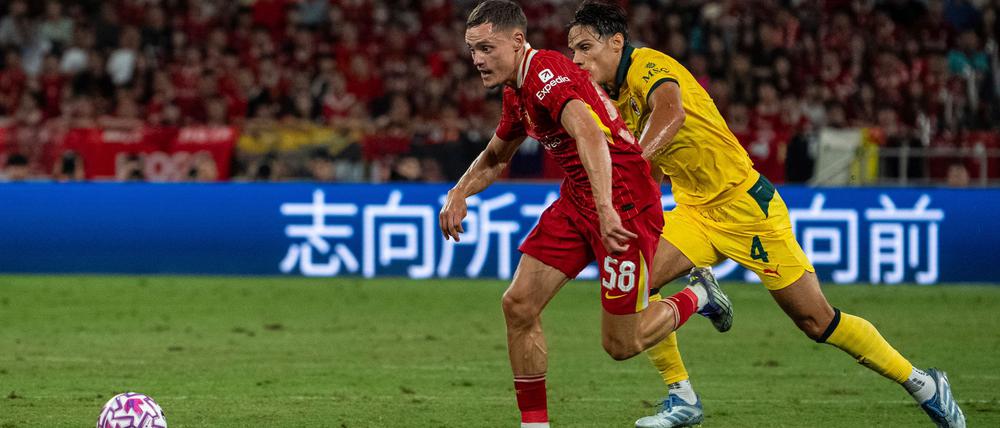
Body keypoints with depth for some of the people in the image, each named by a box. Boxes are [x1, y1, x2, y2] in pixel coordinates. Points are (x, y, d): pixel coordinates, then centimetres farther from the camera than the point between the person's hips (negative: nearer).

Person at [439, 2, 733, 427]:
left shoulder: (547, 73, -21)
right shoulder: (517, 92, 10)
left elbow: (590, 136, -38)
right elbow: (495, 157, 29)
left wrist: (607, 209, -49)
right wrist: (459, 193, 10)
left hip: (624, 201, -9)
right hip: (576, 200, 9)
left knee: (621, 344, -3)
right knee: (519, 304, -3)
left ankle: (696, 298, 25)